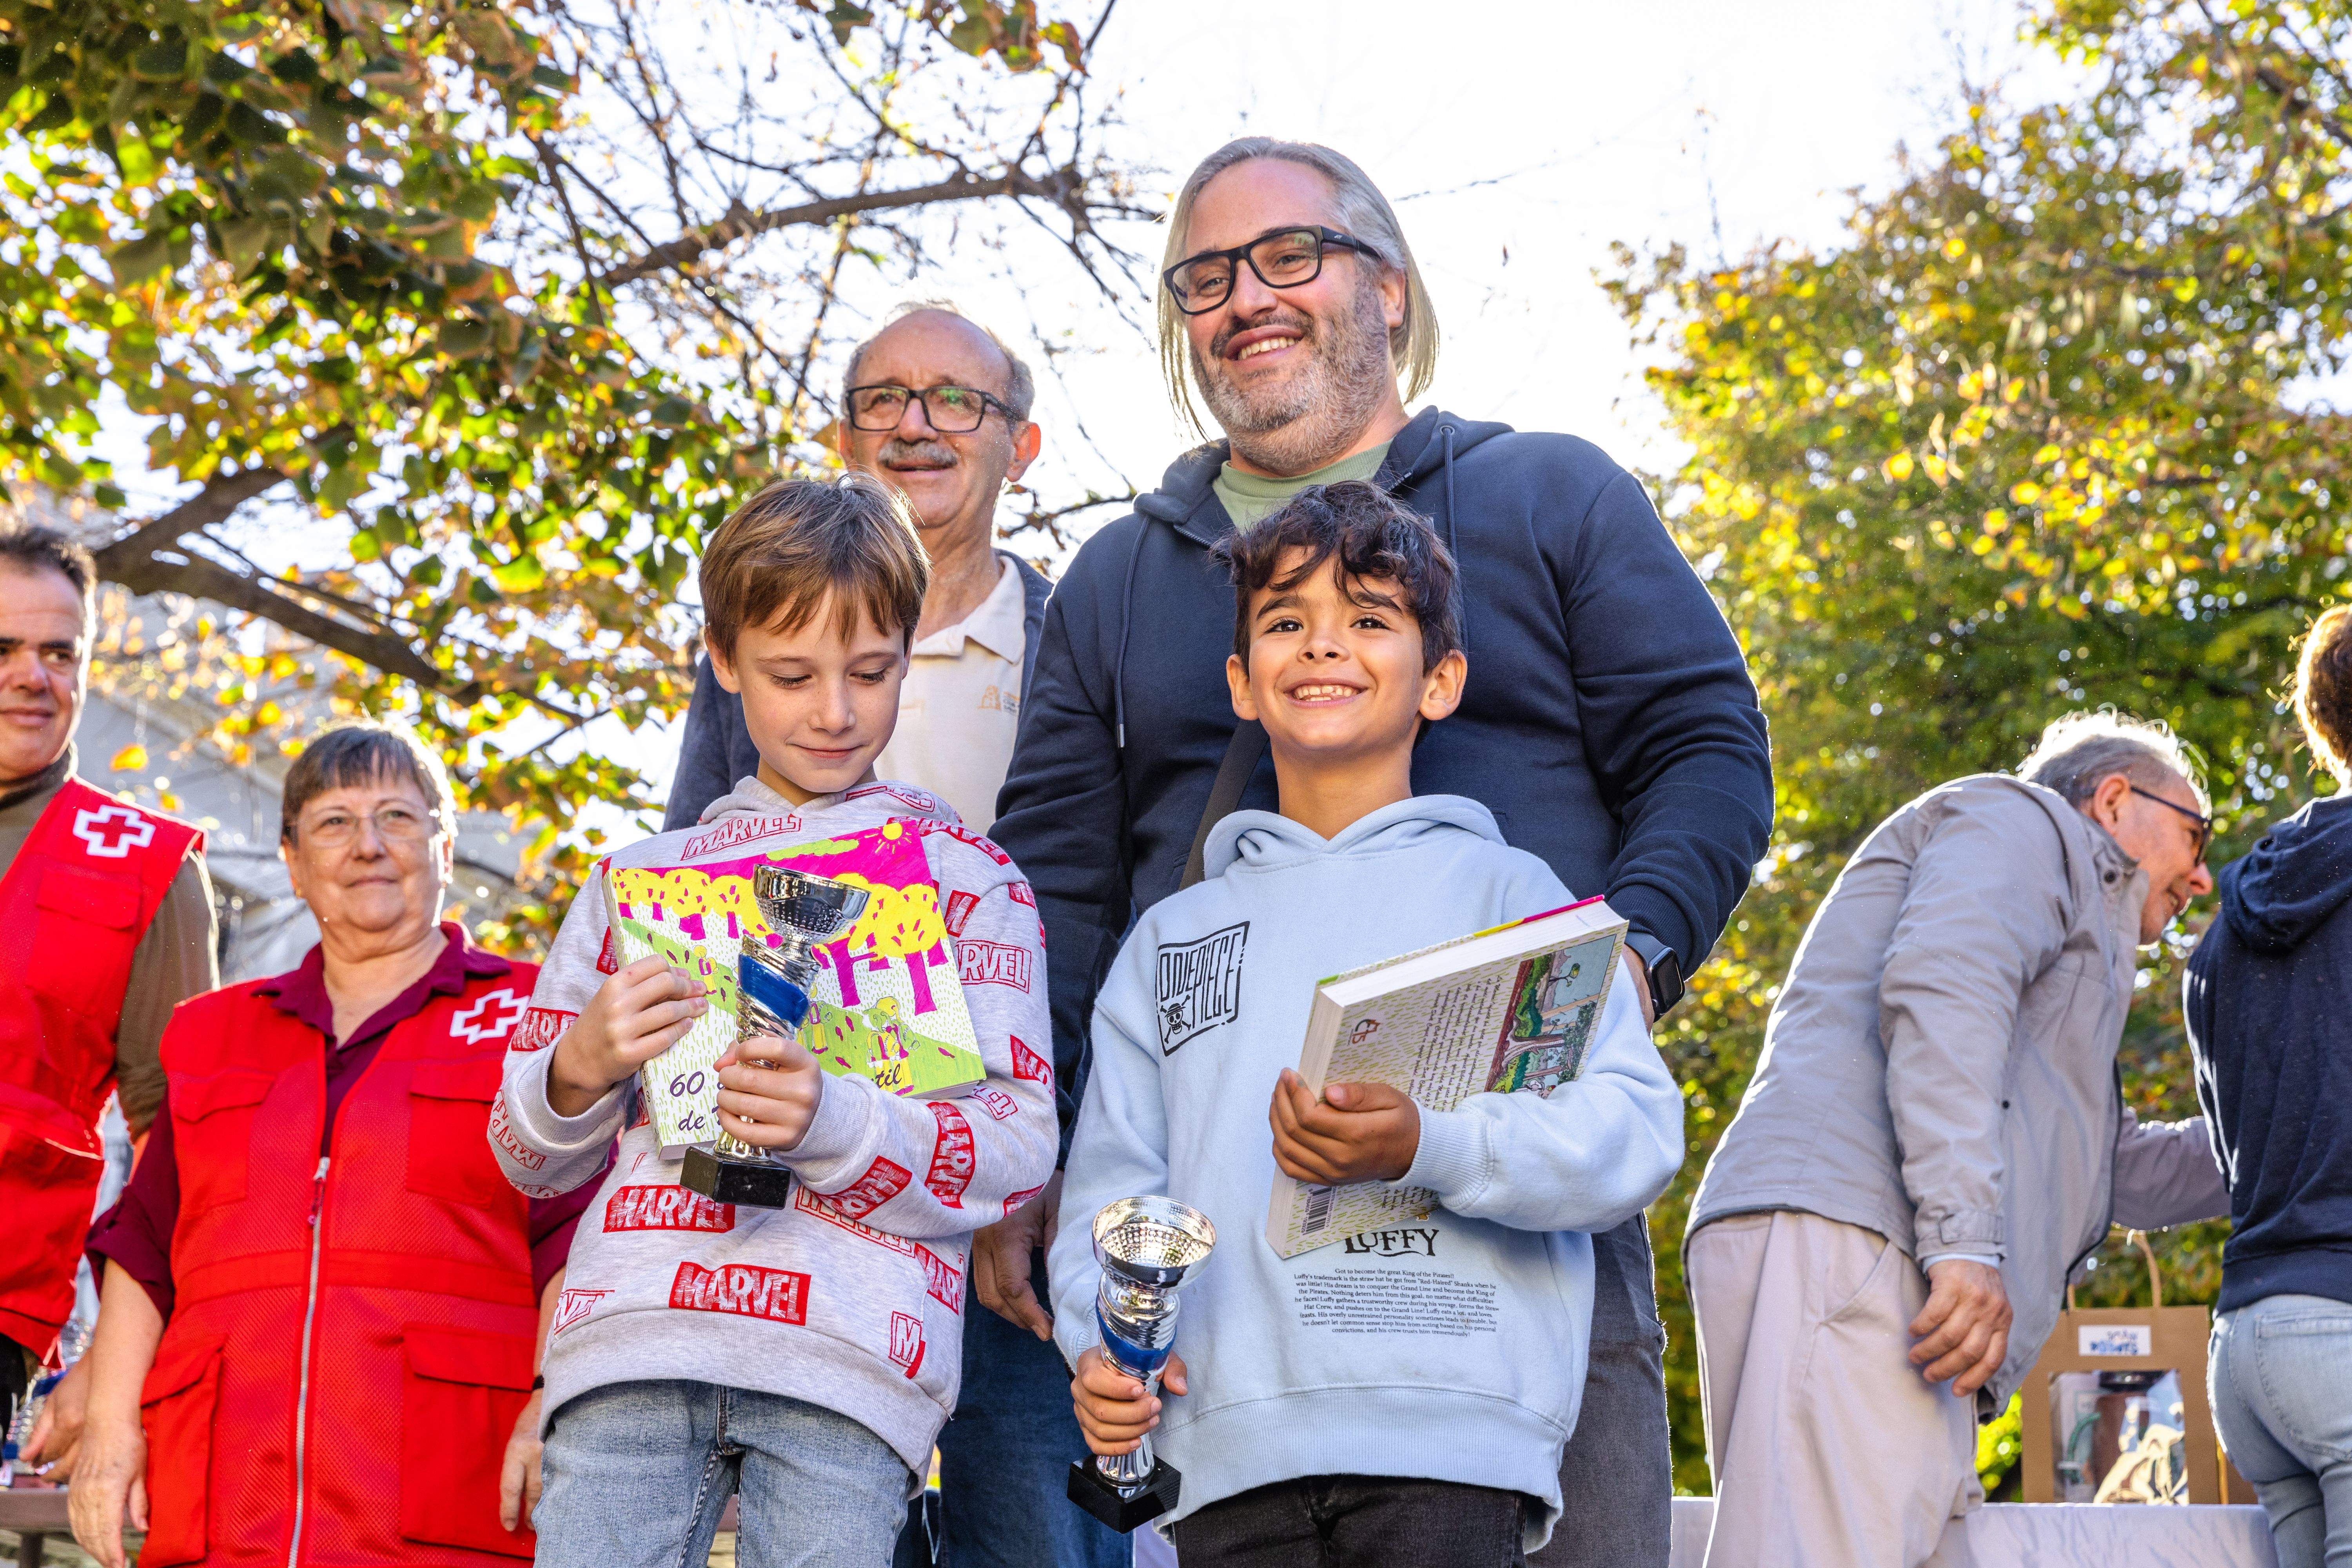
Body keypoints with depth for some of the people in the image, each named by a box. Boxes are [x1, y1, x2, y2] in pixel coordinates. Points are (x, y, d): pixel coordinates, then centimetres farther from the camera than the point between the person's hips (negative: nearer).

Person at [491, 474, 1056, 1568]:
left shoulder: (967, 877, 14)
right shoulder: (640, 880, 21)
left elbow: (1019, 1144, 3)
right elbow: (530, 1157, 21)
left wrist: (827, 1124, -14)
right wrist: (581, 1070, -2)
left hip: (848, 1358, -2)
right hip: (633, 1341, 2)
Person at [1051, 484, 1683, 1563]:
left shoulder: (1504, 892, 10)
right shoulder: (1170, 938, 22)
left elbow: (1636, 1129, -1)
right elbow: (1112, 1179, 18)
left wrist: (1427, 1147, -17)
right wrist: (1101, 1344, -1)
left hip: (1445, 1434, -3)